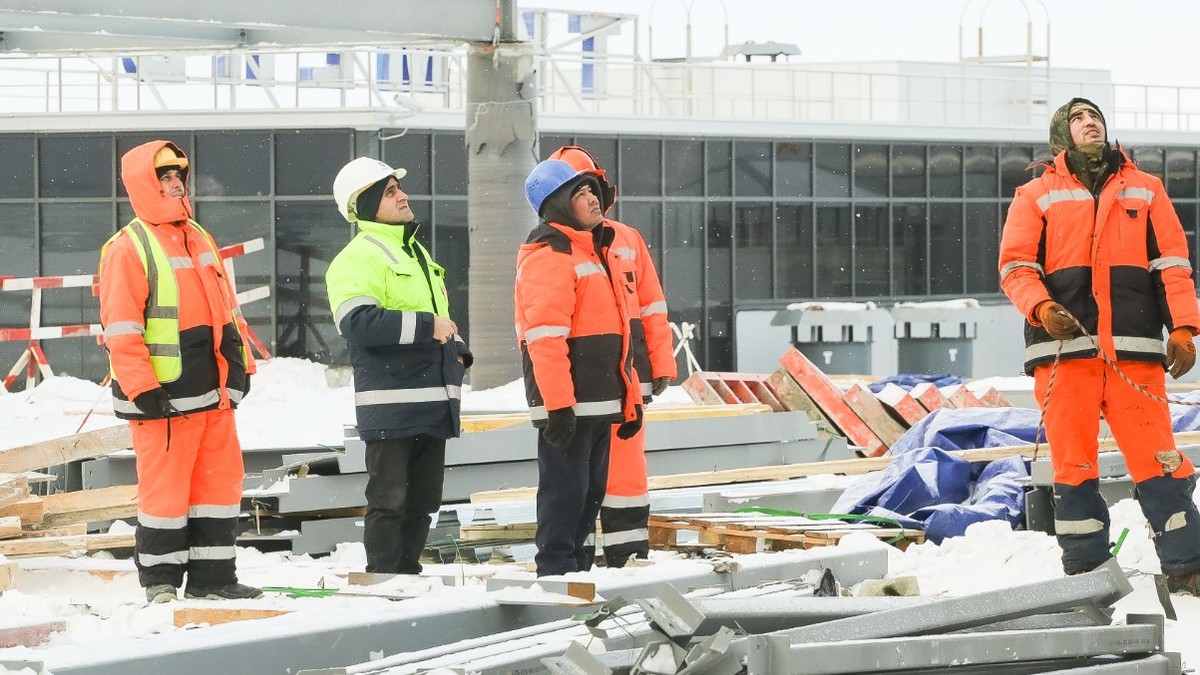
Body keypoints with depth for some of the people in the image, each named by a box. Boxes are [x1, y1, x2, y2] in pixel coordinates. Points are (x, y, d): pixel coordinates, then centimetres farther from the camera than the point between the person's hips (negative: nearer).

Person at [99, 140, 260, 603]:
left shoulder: (199, 239, 16)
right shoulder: (129, 248, -8)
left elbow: (226, 307, 23)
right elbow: (120, 328, -13)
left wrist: (240, 364, 18)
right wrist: (141, 388, -17)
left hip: (213, 391, 8)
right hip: (166, 397, -8)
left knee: (221, 478, 9)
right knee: (165, 487, -3)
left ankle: (212, 577, 15)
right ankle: (160, 579, 7)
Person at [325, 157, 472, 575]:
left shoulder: (416, 254, 21)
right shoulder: (358, 258, -8)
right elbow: (357, 322, -23)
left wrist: (456, 351, 12)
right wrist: (425, 326, -23)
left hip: (433, 400, 9)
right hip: (391, 403, -8)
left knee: (422, 501, 12)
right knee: (389, 500, -6)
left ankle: (408, 573, 20)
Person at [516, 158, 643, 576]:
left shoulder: (598, 250, 21)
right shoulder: (549, 256, -12)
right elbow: (545, 337, -20)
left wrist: (630, 398, 23)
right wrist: (558, 404, -25)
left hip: (600, 401, 10)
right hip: (566, 404, -10)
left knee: (590, 494, 14)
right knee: (565, 491, -8)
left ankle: (578, 570, 21)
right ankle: (556, 573, -4)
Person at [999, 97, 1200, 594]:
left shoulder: (1144, 189, 18)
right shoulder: (1037, 195, 13)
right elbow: (1015, 266, 5)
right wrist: (1042, 309, -14)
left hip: (1135, 348, 1)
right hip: (1064, 349, -1)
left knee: (1157, 458, -5)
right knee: (1073, 462, -1)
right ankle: (1084, 569, 6)